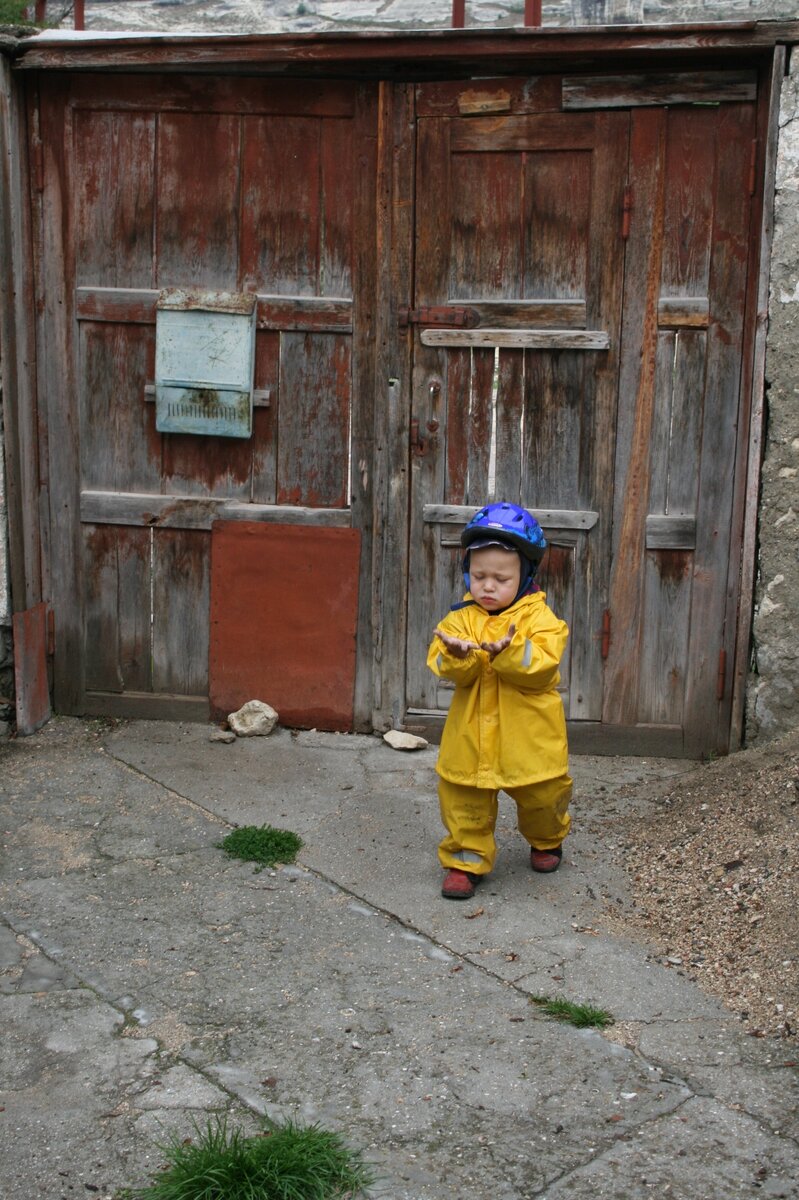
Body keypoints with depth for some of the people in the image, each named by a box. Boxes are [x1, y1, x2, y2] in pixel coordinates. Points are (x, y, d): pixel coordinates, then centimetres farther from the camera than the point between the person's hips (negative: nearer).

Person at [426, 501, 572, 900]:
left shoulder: (539, 617, -7)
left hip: (529, 739, -1)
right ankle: (466, 859, 19)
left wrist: (507, 651, -35)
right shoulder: (461, 617, 1)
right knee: (464, 800, 3)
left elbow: (543, 665, -20)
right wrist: (457, 656, -31)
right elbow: (443, 667, -9)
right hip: (471, 737, 2)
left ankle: (546, 841, 44)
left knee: (543, 796, 15)